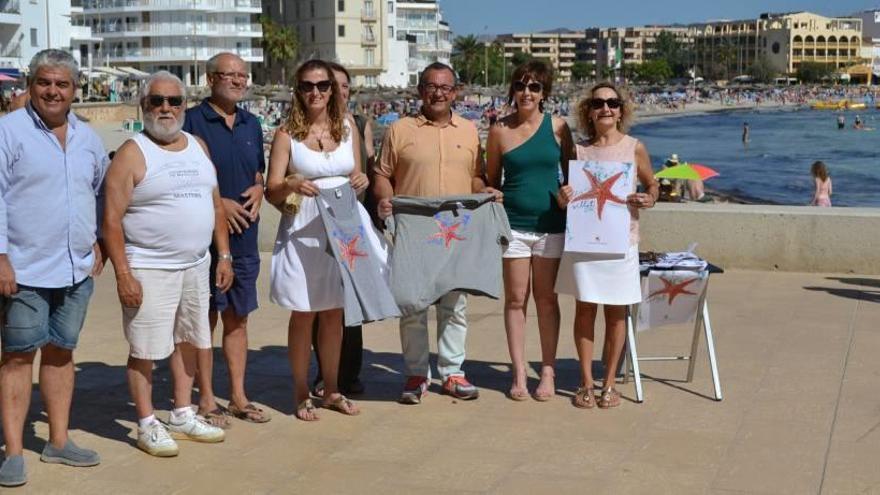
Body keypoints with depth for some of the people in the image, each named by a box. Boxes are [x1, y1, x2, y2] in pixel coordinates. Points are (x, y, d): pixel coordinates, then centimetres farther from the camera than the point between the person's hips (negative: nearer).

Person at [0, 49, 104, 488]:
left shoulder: (87, 137, 12)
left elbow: (102, 190, 24)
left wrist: (98, 242, 15)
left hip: (77, 269, 5)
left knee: (61, 352, 12)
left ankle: (58, 441, 22)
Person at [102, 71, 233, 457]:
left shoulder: (198, 146, 11)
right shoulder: (133, 153, -9)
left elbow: (216, 205, 16)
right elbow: (111, 218, -13)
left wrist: (224, 255, 10)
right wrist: (123, 275, -19)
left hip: (196, 266, 6)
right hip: (149, 270, -6)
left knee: (187, 341, 14)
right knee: (144, 349, -1)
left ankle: (183, 414, 27)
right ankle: (147, 425, 12)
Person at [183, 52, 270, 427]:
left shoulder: (251, 124, 14)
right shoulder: (193, 120, -6)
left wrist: (258, 191, 1)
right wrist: (218, 203, -17)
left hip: (245, 236, 6)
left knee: (238, 316, 12)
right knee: (205, 318, 1)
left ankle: (238, 396, 22)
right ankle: (206, 400, 10)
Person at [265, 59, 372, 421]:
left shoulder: (347, 127, 7)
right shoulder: (287, 134, -3)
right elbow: (271, 193, -5)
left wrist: (361, 181, -7)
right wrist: (291, 185, -26)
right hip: (303, 231, -3)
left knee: (334, 313, 11)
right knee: (303, 314, 2)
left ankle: (331, 390, 23)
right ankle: (301, 395, 13)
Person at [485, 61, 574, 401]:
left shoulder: (557, 127, 2)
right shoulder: (500, 131, 1)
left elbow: (571, 172, 11)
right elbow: (491, 181, 9)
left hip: (551, 224, 0)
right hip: (513, 224, 0)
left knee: (546, 298, 7)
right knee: (516, 299, 4)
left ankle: (548, 372, 16)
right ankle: (519, 374, 13)